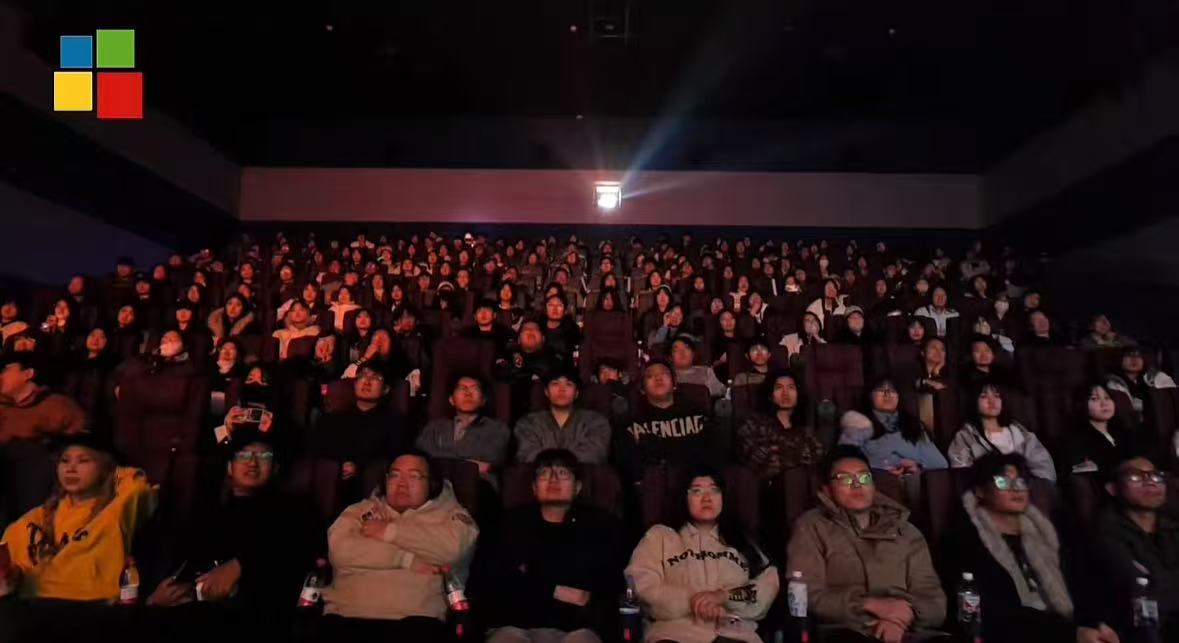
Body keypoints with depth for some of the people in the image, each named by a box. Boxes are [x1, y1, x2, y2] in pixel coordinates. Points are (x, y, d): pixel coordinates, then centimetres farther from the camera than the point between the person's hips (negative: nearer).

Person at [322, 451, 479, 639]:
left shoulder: (450, 513, 16)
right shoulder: (360, 511, 21)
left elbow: (456, 545, -7)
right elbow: (340, 550, 2)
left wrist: (390, 531, 0)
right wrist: (408, 560, -4)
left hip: (416, 619, -1)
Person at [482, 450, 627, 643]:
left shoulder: (603, 525, 13)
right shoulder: (512, 523, 13)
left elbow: (616, 587, 4)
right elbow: (488, 582, 3)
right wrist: (554, 591, -4)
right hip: (516, 627, 1)